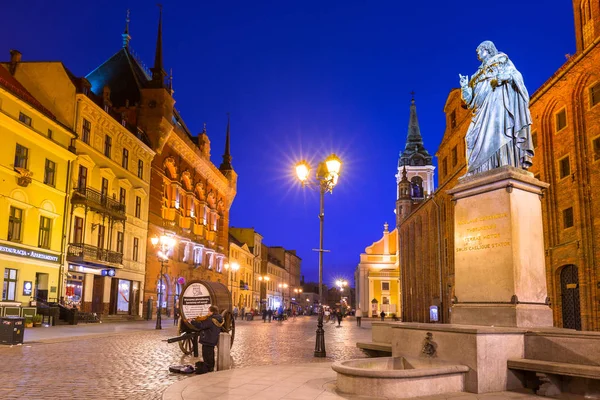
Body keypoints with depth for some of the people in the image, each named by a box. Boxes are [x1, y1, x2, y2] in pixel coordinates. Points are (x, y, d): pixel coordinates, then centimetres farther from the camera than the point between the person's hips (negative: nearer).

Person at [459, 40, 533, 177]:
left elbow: (514, 74, 0)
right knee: (482, 137, -10)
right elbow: (471, 100, 23)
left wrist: (503, 77, -18)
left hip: (498, 100, -6)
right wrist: (465, 86, 10)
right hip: (484, 110, 6)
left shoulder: (501, 60, 18)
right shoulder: (480, 75, 31)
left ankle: (507, 165, -33)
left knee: (497, 131, -23)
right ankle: (484, 172, -20)